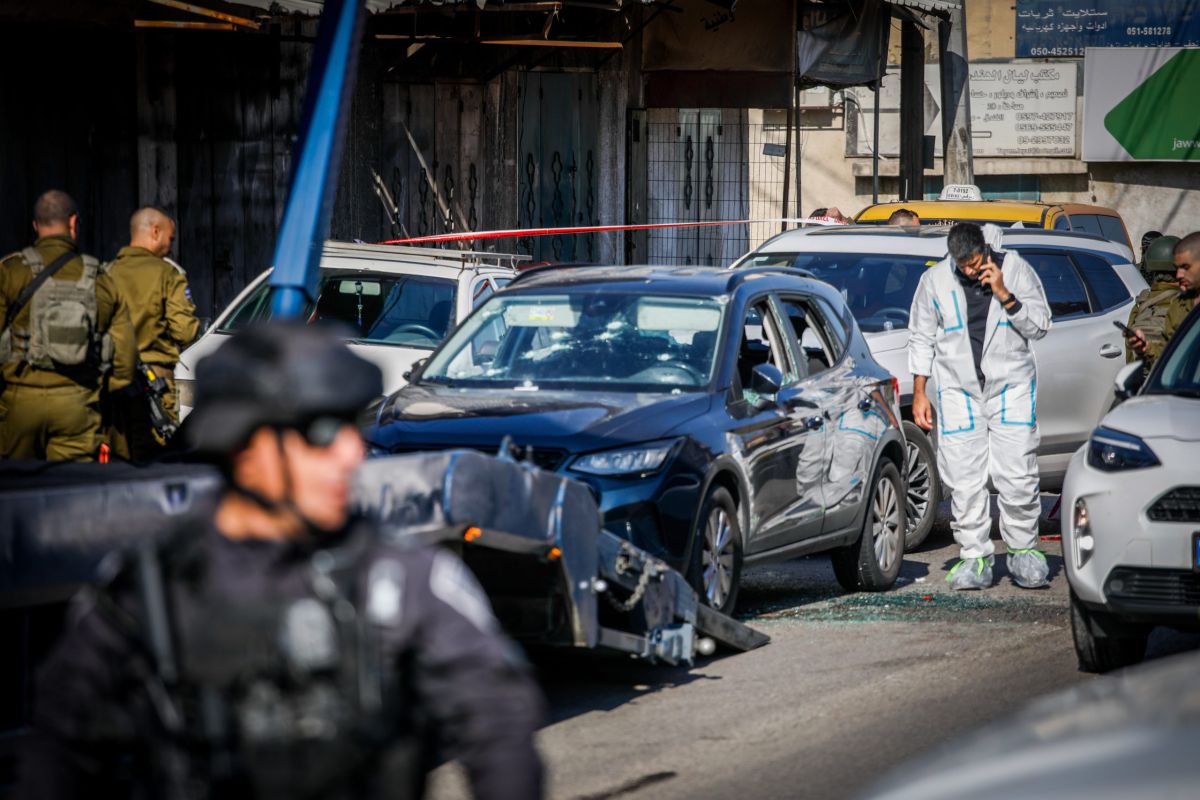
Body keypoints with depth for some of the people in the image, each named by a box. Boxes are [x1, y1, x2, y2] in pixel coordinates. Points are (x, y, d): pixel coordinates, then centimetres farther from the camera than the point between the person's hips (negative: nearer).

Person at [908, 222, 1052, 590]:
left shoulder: (1016, 270, -2)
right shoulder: (935, 280, 1)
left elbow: (1040, 325, -2)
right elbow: (921, 337, 9)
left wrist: (1005, 296, -16)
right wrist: (919, 392, 5)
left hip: (1011, 386, -1)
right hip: (959, 390, 1)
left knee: (1017, 476, -7)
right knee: (965, 480, -3)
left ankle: (1024, 550, 9)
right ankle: (975, 556, 5)